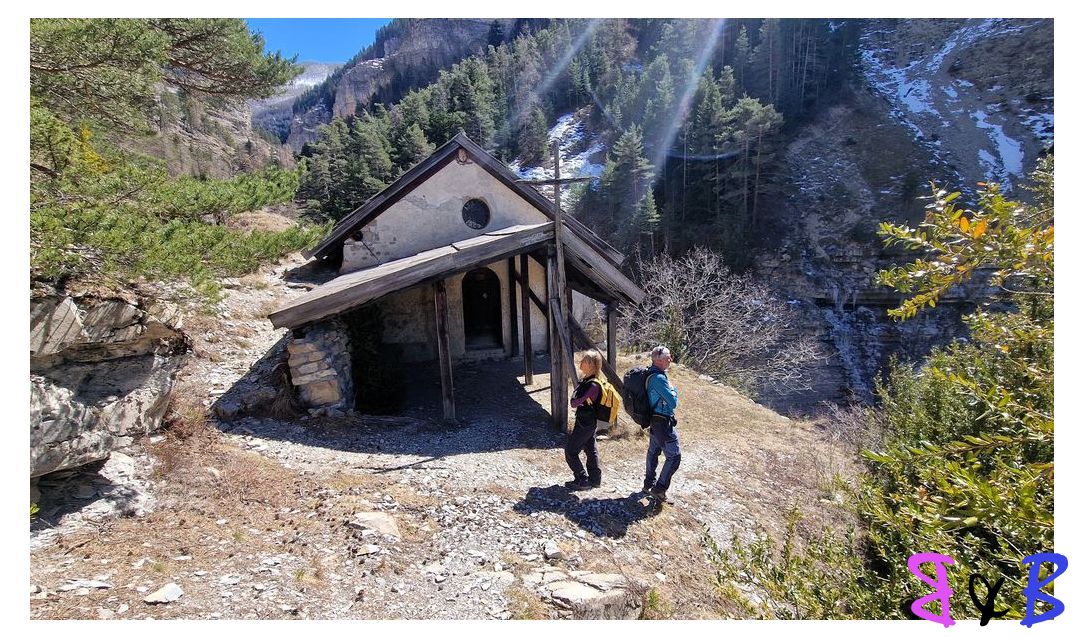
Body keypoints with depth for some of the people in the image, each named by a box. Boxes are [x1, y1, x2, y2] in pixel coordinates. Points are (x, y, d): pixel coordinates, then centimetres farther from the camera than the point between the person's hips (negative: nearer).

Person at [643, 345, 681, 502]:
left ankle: (648, 484, 33)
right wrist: (674, 392, -4)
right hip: (663, 422, -10)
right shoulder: (659, 378, -25)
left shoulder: (651, 374, 6)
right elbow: (673, 402, -23)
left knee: (653, 452, 20)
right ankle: (659, 489, 2)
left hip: (654, 420, 10)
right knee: (674, 456, -2)